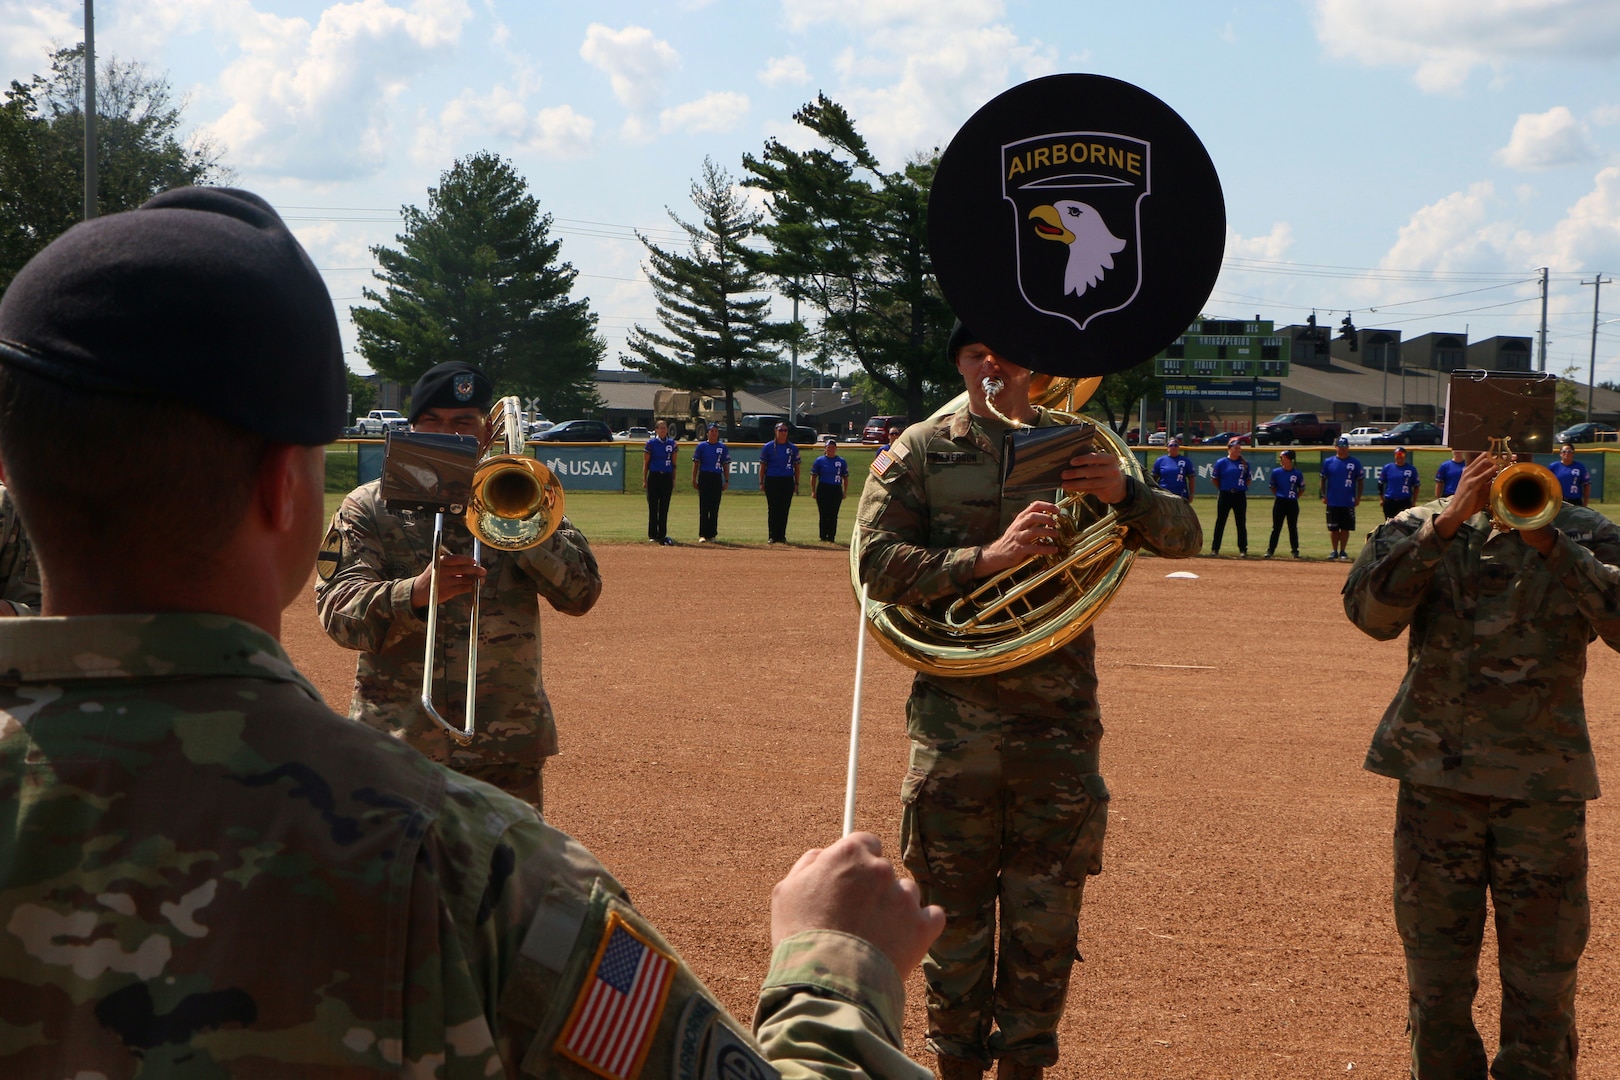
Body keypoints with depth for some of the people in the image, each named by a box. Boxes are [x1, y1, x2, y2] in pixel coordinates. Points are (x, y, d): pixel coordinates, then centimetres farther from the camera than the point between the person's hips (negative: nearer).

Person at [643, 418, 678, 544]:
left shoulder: (672, 443, 7)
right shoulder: (651, 443, -1)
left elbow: (674, 463, 11)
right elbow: (646, 463, 0)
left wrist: (673, 480, 7)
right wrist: (644, 480, -5)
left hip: (667, 477, 2)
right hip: (654, 476, -2)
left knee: (664, 508, 3)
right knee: (653, 507, 1)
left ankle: (662, 535, 6)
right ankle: (652, 535, 7)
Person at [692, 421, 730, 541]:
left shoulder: (722, 447, 9)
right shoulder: (701, 446, 4)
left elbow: (726, 465, 10)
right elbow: (696, 463, 5)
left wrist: (727, 481, 3)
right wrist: (694, 479, -2)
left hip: (717, 478, 2)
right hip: (704, 478, -2)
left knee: (715, 508, 3)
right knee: (704, 507, -4)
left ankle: (712, 534, 9)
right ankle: (702, 535, -4)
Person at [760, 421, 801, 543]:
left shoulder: (792, 448, 10)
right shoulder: (768, 447, 5)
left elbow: (796, 466, 13)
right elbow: (762, 465, 6)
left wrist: (796, 484, 7)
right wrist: (761, 482, -1)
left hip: (787, 481, 2)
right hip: (772, 481, -2)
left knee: (784, 510, 1)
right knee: (772, 510, -1)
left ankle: (781, 536, 6)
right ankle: (772, 536, 2)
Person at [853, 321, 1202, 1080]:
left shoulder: (1076, 448, 9)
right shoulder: (922, 451, 4)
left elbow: (1184, 536, 6)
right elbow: (877, 561, -7)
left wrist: (1124, 494, -14)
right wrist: (987, 558, -18)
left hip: (1060, 717, 2)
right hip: (955, 717, -1)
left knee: (1046, 917, 6)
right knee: (954, 905, 6)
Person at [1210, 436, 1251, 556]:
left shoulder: (1244, 463, 5)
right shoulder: (1221, 463, -1)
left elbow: (1248, 479, 13)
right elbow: (1215, 479, 7)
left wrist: (1243, 488, 4)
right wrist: (1222, 489, 4)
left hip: (1240, 495, 2)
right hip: (1225, 495, -1)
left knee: (1241, 523, 4)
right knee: (1220, 522, 3)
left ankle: (1243, 549, 9)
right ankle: (1215, 548, 7)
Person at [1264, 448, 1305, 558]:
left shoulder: (1297, 474, -1)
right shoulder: (1276, 472, 1)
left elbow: (1302, 489, 9)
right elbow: (1272, 487, 13)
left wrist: (1295, 497, 0)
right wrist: (1276, 496, 3)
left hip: (1292, 504, -1)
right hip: (1279, 503, 1)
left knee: (1293, 528, 6)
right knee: (1276, 527, 2)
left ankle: (1295, 550, 13)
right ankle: (1270, 550, 5)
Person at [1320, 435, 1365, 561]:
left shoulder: (1355, 463, 2)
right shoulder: (1328, 462, 4)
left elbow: (1359, 480, 6)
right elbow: (1322, 479, 8)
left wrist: (1358, 498, -1)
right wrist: (1323, 495, -1)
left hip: (1348, 502, -1)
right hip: (1332, 502, 1)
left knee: (1345, 528, 3)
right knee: (1333, 528, 4)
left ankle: (1343, 552, 12)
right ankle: (1334, 551, 12)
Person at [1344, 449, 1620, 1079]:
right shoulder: (1423, 527, 6)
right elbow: (1372, 612, -12)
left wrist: (1548, 542, -18)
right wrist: (1449, 522, -17)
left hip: (1544, 784, -1)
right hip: (1436, 776, 1)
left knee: (1543, 975, 2)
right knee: (1435, 973, 9)